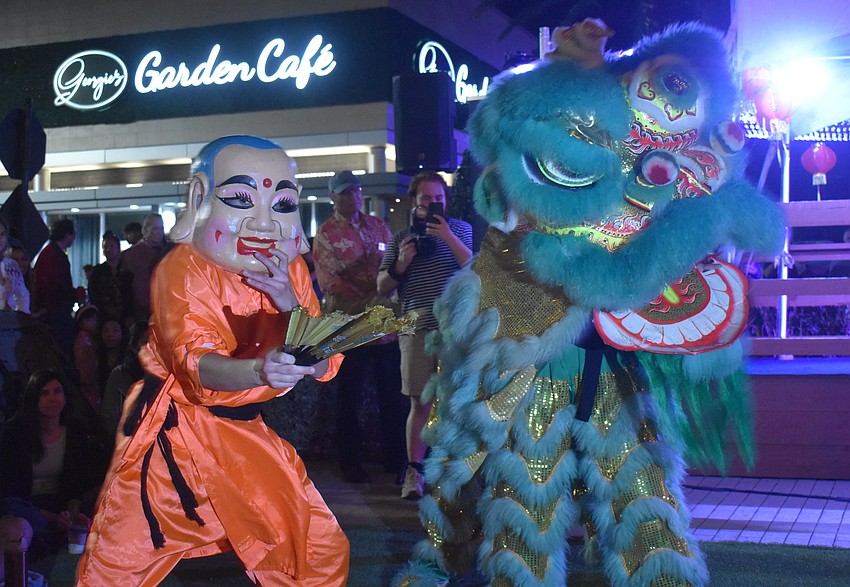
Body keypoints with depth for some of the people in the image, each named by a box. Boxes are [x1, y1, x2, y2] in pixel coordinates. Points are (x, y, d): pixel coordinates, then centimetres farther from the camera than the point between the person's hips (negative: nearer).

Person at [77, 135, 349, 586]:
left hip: (246, 431, 4)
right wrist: (259, 370, -52)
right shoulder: (182, 270, -17)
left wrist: (291, 307, -24)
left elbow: (324, 366, -7)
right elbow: (197, 366, -31)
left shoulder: (291, 272, -1)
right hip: (178, 429, -4)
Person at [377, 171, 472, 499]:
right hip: (418, 331, 1)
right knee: (420, 403, 0)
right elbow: (382, 288, 11)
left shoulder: (460, 230, 9)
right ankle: (413, 472, 6)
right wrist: (401, 262, -7)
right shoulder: (402, 238, 12)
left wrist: (448, 237, -16)